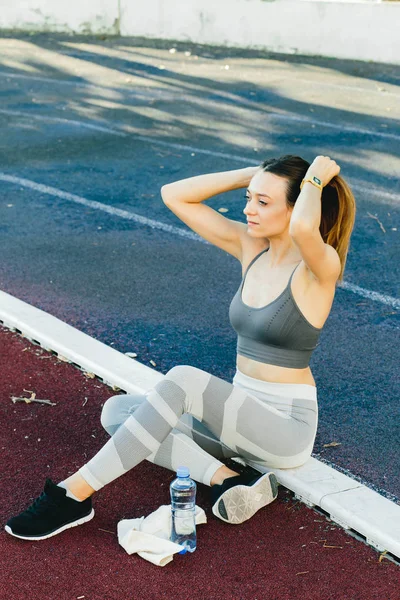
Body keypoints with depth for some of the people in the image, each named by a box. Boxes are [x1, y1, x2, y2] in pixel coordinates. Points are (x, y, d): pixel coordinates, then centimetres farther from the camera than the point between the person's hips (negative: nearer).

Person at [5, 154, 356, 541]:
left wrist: (315, 178, -20)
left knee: (184, 379, -32)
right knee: (117, 411, -8)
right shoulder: (251, 247, 4)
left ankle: (74, 494, -25)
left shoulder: (320, 266, -15)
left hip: (287, 428, -7)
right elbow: (174, 195, 2)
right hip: (241, 415, 8)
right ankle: (228, 480, -21)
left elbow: (303, 228, -41)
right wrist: (253, 174, -3)